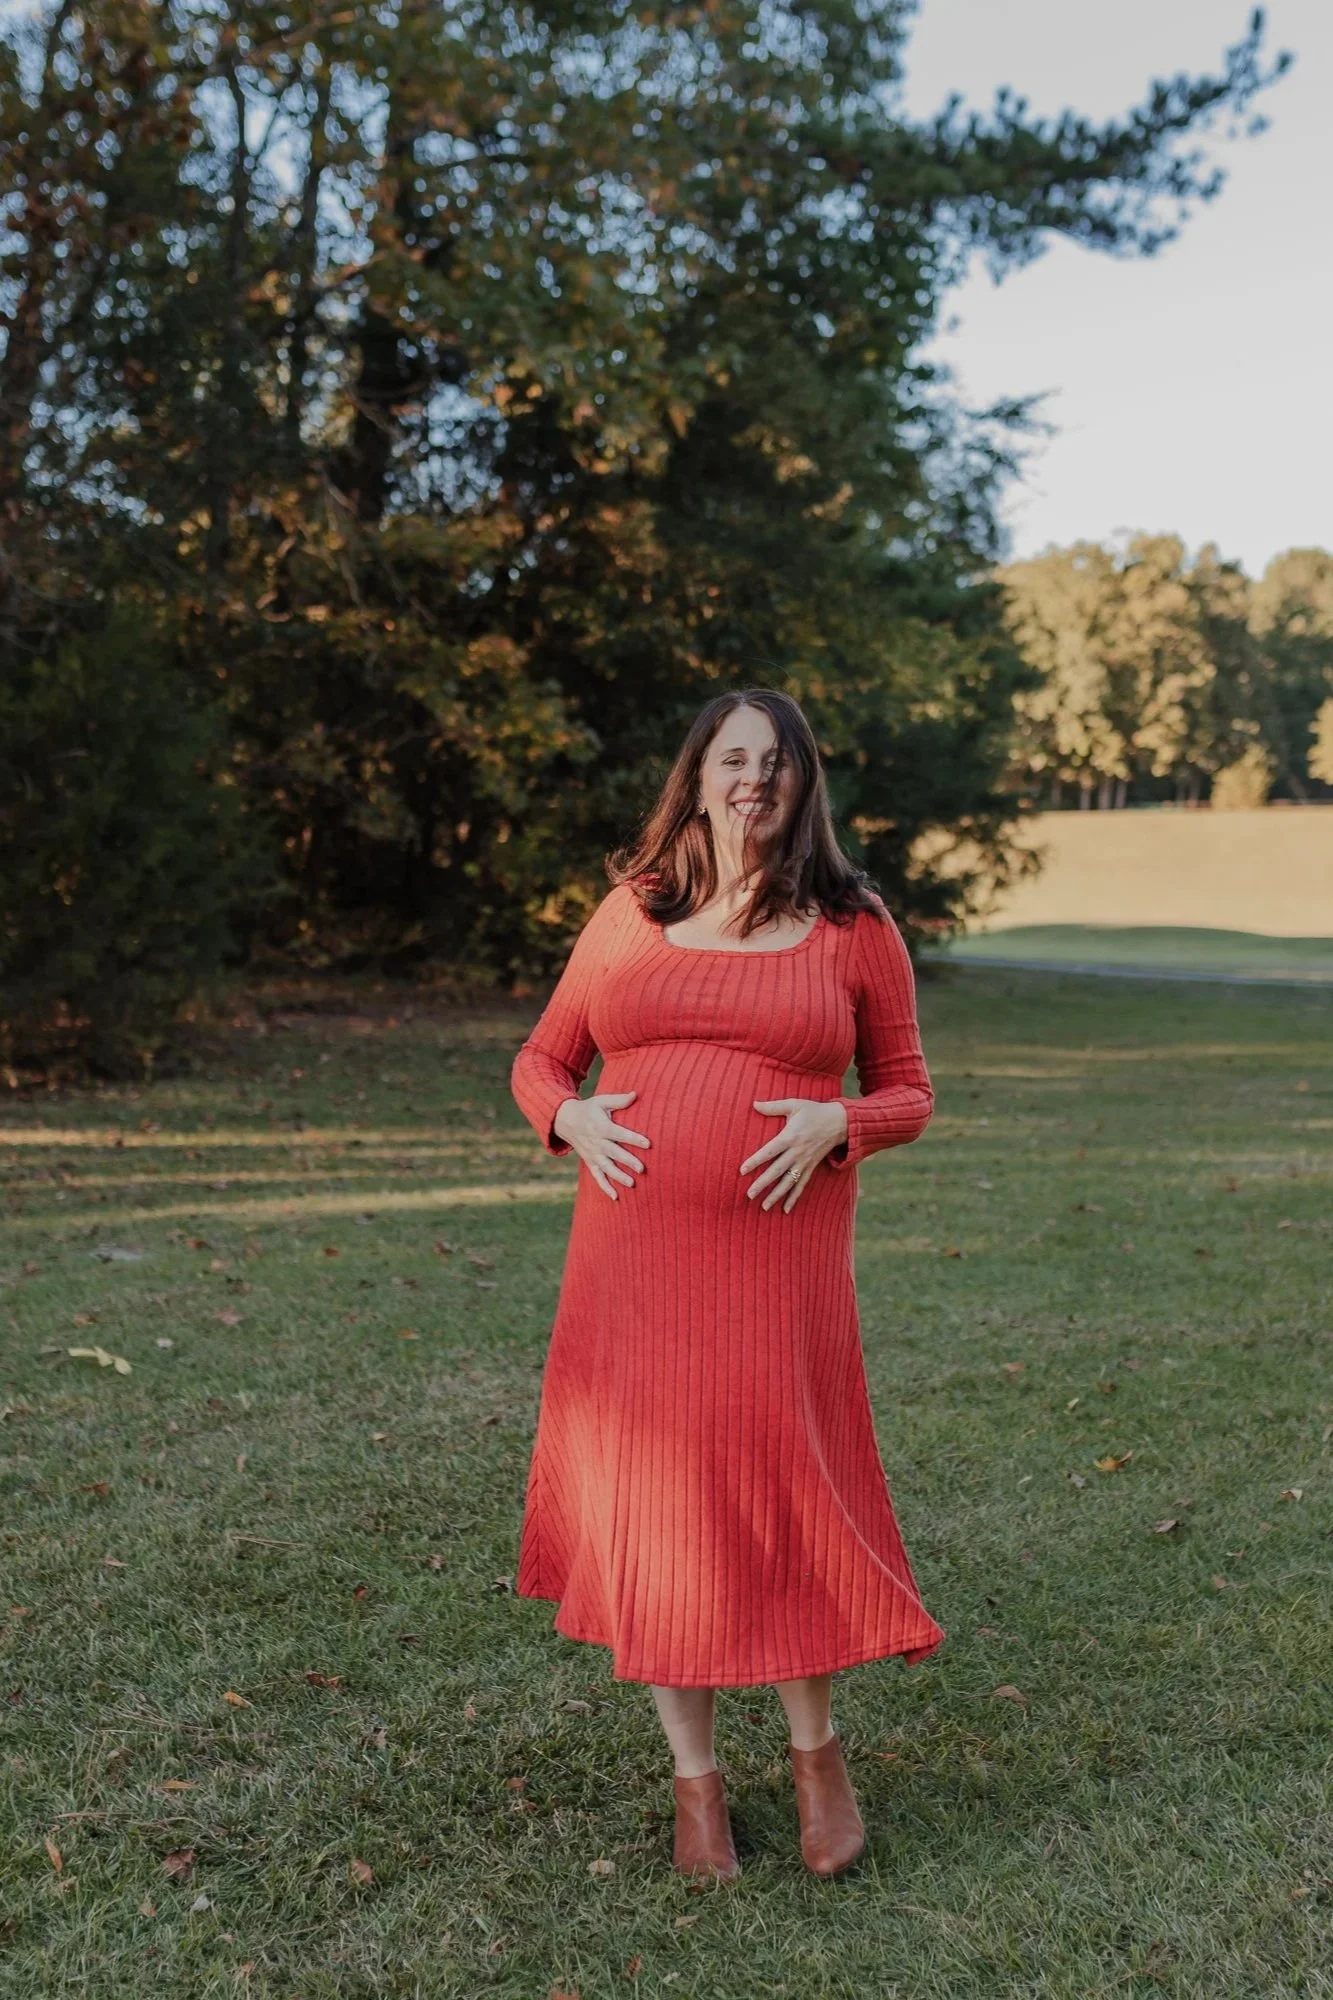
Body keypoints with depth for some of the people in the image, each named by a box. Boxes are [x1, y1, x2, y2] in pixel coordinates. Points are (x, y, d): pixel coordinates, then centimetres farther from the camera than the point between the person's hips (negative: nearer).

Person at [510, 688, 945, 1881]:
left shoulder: (852, 925, 3)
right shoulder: (630, 911, 8)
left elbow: (907, 1092, 7)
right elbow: (542, 1059, 15)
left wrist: (833, 1125, -13)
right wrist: (571, 1119, -6)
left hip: (776, 1262, -2)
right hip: (631, 1259, 2)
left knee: (781, 1495, 1)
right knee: (651, 1502, 7)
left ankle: (818, 1752, 29)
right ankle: (696, 1778, 26)